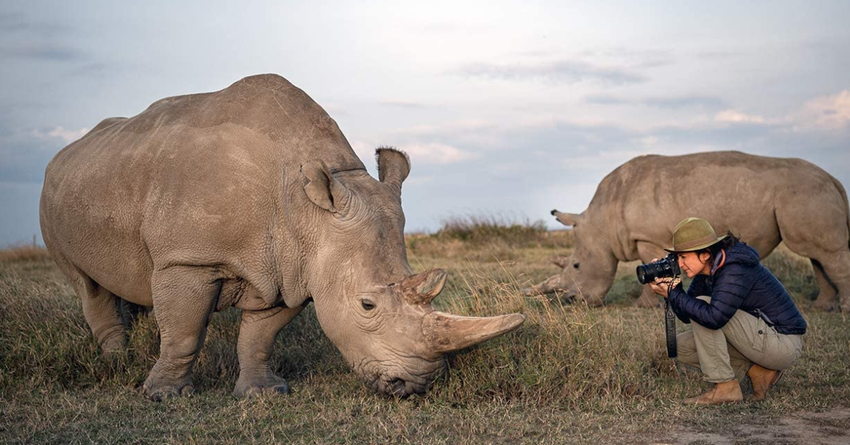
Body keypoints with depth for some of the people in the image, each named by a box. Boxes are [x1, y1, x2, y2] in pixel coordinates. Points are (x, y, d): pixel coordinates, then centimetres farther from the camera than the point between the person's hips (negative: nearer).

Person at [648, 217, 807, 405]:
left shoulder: (736, 270, -24)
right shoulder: (707, 270, 3)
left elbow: (714, 317, -36)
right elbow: (687, 316, 6)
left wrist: (674, 293, -26)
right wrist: (669, 291, -11)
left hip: (784, 343, -10)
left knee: (702, 308, -20)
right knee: (681, 346, 5)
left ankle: (726, 388, -16)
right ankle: (756, 371, 4)